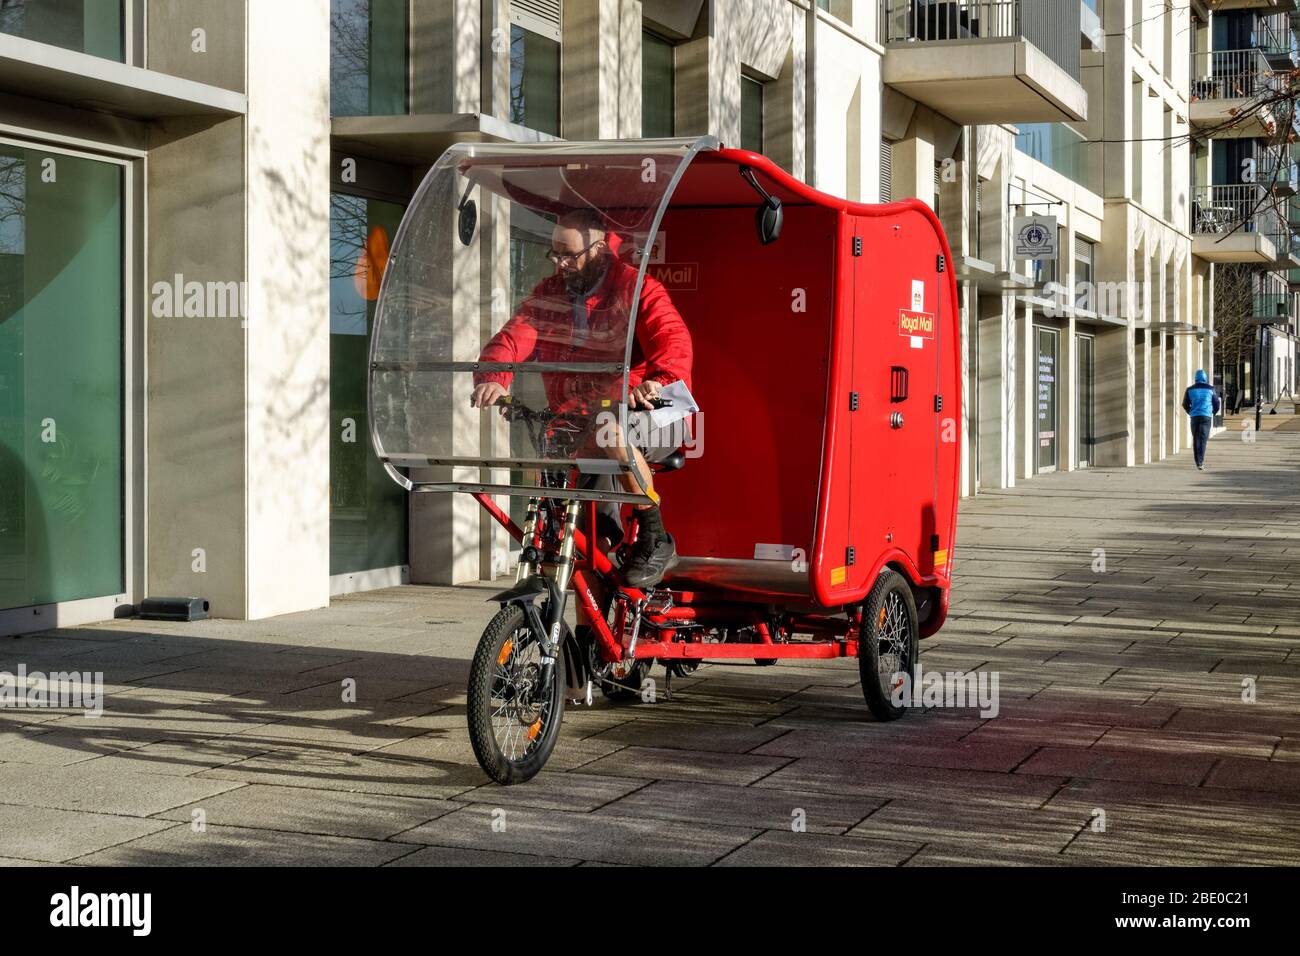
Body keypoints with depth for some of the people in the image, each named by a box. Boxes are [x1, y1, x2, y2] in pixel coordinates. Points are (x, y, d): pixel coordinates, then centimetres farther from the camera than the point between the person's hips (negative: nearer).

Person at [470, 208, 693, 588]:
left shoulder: (637, 290, -9)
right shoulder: (548, 293, 7)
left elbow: (673, 340, -26)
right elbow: (512, 338, -6)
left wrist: (658, 380, -48)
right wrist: (493, 378, -29)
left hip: (647, 416, -5)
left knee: (610, 430, -36)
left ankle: (655, 539, -22)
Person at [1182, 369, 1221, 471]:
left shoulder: (1190, 389, 5)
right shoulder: (1210, 389, 2)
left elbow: (1185, 404, 10)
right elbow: (1217, 404, 8)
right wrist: (1213, 413, 26)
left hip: (1194, 417, 2)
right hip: (1206, 416, -2)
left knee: (1195, 439, 11)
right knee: (1203, 439, -5)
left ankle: (1198, 462, 12)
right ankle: (1200, 462, -18)